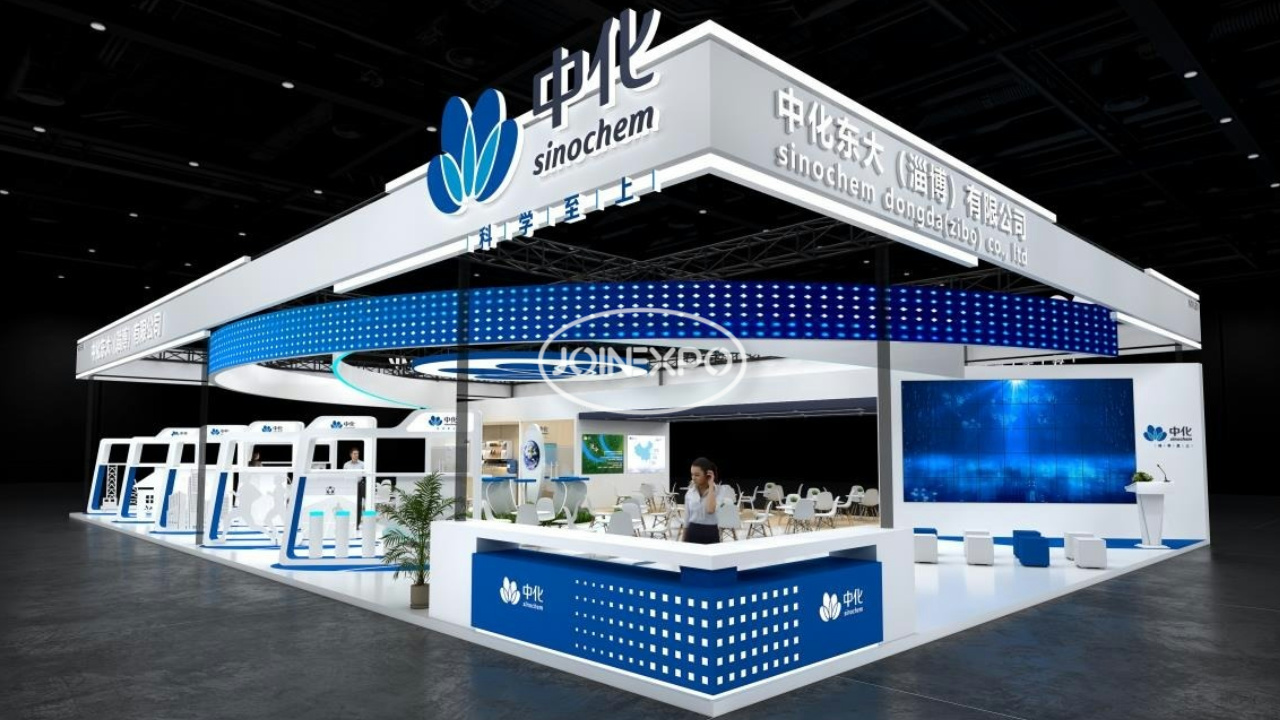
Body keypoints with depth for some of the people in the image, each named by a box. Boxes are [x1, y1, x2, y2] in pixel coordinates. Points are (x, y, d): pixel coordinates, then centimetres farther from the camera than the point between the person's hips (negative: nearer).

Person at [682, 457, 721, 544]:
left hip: (710, 534, -3)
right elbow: (686, 519, 11)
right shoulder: (689, 493, 5)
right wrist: (683, 541, 11)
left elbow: (710, 510, -27)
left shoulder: (718, 491, -7)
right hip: (692, 534, 3)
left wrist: (711, 486, -20)